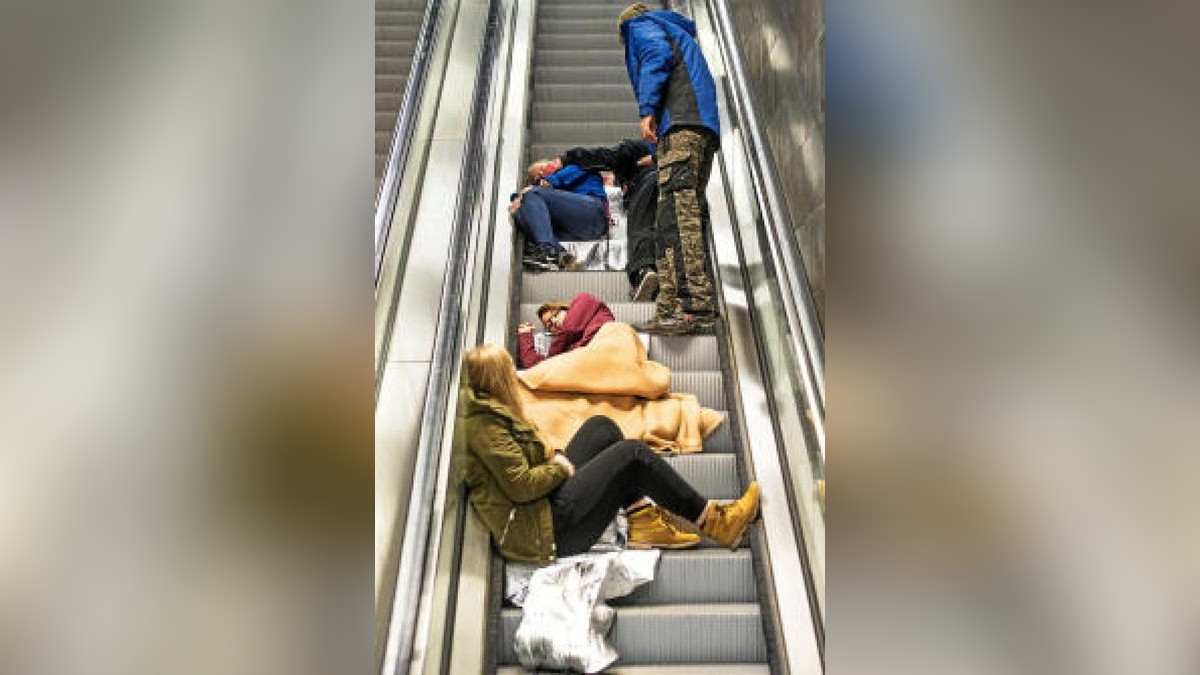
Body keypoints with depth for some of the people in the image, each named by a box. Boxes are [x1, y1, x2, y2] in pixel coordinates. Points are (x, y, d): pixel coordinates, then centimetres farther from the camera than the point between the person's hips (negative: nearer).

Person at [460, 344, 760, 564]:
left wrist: (552, 459, 3)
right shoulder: (484, 426, -19)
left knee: (601, 427, 8)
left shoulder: (486, 415, 13)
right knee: (633, 453, -11)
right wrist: (560, 467, -7)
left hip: (546, 501, 11)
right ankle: (713, 522, 1)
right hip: (545, 529, -11)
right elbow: (521, 486, -24)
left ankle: (643, 522, 2)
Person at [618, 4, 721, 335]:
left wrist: (647, 109, -11)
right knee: (688, 215, 0)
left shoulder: (640, 25, 18)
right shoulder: (680, 32, 41)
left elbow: (657, 55, -5)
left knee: (677, 211, -22)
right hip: (705, 128, 9)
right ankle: (671, 310, -4)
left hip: (680, 124, -9)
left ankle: (695, 306, -34)